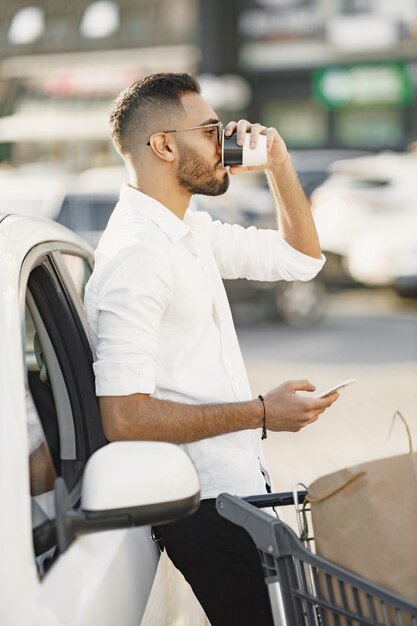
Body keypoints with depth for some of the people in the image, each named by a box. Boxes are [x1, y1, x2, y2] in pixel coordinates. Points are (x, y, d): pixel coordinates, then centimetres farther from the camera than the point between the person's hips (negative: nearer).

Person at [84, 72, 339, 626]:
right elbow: (126, 418, -26)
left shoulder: (191, 232, 10)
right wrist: (261, 413, -20)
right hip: (205, 505, -10)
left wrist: (277, 160, 8)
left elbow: (302, 258, 21)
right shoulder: (133, 257, -21)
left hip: (239, 483, 10)